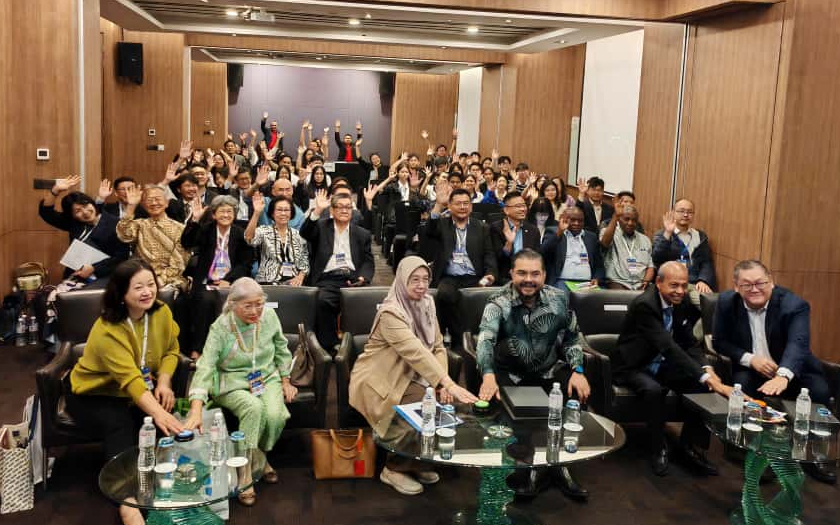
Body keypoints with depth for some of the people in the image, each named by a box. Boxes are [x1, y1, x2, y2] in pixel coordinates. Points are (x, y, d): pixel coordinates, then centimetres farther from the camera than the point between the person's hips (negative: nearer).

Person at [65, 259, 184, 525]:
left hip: (142, 390, 5)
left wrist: (164, 382, -18)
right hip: (93, 393, -5)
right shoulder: (107, 331, -30)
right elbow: (130, 380, -40)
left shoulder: (161, 312, -12)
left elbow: (171, 350, 2)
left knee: (169, 418, -27)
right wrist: (157, 413, -53)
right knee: (119, 425, -35)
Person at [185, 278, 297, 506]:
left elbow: (281, 349, 11)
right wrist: (196, 410, -39)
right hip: (232, 383, -3)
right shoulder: (221, 328, -18)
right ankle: (246, 472, -19)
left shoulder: (269, 316, -7)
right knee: (254, 407, -35)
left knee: (275, 415, -27)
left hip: (267, 377, 3)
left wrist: (285, 381, 8)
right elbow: (205, 367, -27)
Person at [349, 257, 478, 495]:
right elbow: (417, 352, -36)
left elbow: (438, 347, 1)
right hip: (379, 381, -7)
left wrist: (443, 384, -16)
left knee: (445, 401, -14)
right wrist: (450, 384, -44)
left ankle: (417, 460, 7)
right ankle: (395, 468, -7)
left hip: (406, 375, 7)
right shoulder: (391, 313, -25)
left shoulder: (426, 304, 1)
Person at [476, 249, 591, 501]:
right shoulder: (498, 303, -14)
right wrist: (488, 375, -49)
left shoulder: (559, 300, -2)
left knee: (580, 392, -23)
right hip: (510, 372, -2)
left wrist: (578, 371, -12)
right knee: (495, 399, -31)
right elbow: (485, 340, -30)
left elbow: (572, 338, 7)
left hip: (549, 369, 2)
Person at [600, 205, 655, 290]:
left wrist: (646, 282, -4)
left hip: (641, 285, 4)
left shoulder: (645, 239, 20)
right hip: (618, 283, -4)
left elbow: (650, 266, 17)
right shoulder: (610, 233, 7)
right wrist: (615, 216, -23)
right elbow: (605, 242, -18)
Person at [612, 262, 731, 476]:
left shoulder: (682, 303, -2)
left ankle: (691, 446, 2)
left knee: (704, 386, -15)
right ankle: (658, 450, -12)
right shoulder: (644, 305, -26)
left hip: (663, 365, 7)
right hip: (634, 367, -7)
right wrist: (704, 376, -41)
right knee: (654, 390, -36)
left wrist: (707, 369, -17)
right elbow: (669, 346, -35)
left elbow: (689, 343, 4)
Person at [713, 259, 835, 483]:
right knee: (741, 385, -31)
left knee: (820, 392, -26)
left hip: (792, 369, -1)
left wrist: (783, 376, -55)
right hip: (750, 368, 1)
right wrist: (750, 359, -20)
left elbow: (798, 343, -35)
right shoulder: (726, 302, -8)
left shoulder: (794, 305, -18)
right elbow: (720, 342, -1)